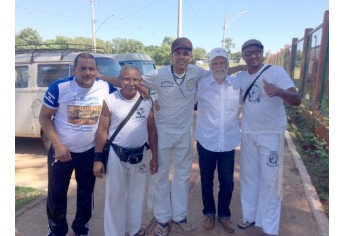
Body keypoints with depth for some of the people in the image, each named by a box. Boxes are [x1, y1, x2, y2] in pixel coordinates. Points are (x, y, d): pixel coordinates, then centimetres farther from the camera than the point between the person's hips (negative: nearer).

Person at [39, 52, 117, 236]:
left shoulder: (106, 87, -10)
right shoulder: (59, 87, -15)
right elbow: (44, 117, -8)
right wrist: (57, 145, -15)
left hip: (90, 151, 2)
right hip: (62, 150, -1)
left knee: (86, 192, 17)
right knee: (57, 193, 13)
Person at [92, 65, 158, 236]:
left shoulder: (147, 101, -2)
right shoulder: (110, 101, -10)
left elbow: (152, 129, 4)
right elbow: (102, 130, -6)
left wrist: (154, 156, 4)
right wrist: (97, 159, -8)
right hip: (116, 155, -3)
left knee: (136, 194, 19)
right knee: (115, 196, 10)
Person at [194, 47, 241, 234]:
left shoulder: (238, 84, 0)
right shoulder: (200, 84, -5)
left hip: (228, 142, 1)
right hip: (206, 141, -1)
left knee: (227, 182, 12)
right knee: (206, 180, 15)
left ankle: (224, 214, 37)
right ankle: (209, 213, 39)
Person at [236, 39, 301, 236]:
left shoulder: (276, 72, -12)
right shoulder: (241, 76, 3)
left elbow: (297, 100, -21)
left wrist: (279, 91, -40)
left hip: (271, 134, -5)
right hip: (248, 133, 5)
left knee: (270, 179, 3)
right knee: (248, 175, 14)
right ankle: (249, 216, 32)